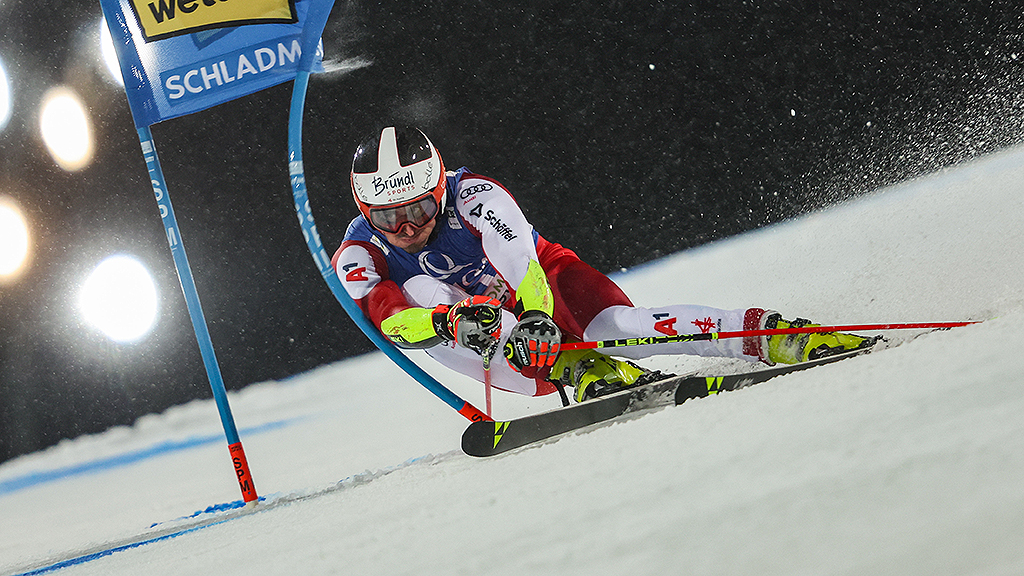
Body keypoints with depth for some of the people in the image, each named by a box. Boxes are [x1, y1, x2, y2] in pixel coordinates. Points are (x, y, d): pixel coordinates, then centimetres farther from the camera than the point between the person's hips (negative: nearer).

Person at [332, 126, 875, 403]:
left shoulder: (472, 195, -23)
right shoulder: (357, 257, -16)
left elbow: (519, 261, -39)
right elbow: (387, 317, -35)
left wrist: (535, 318, -60)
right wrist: (448, 322, -57)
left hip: (546, 287, -3)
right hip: (491, 334, 3)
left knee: (617, 326, -35)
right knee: (420, 295, -30)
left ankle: (765, 332, -31)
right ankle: (576, 369, -40)